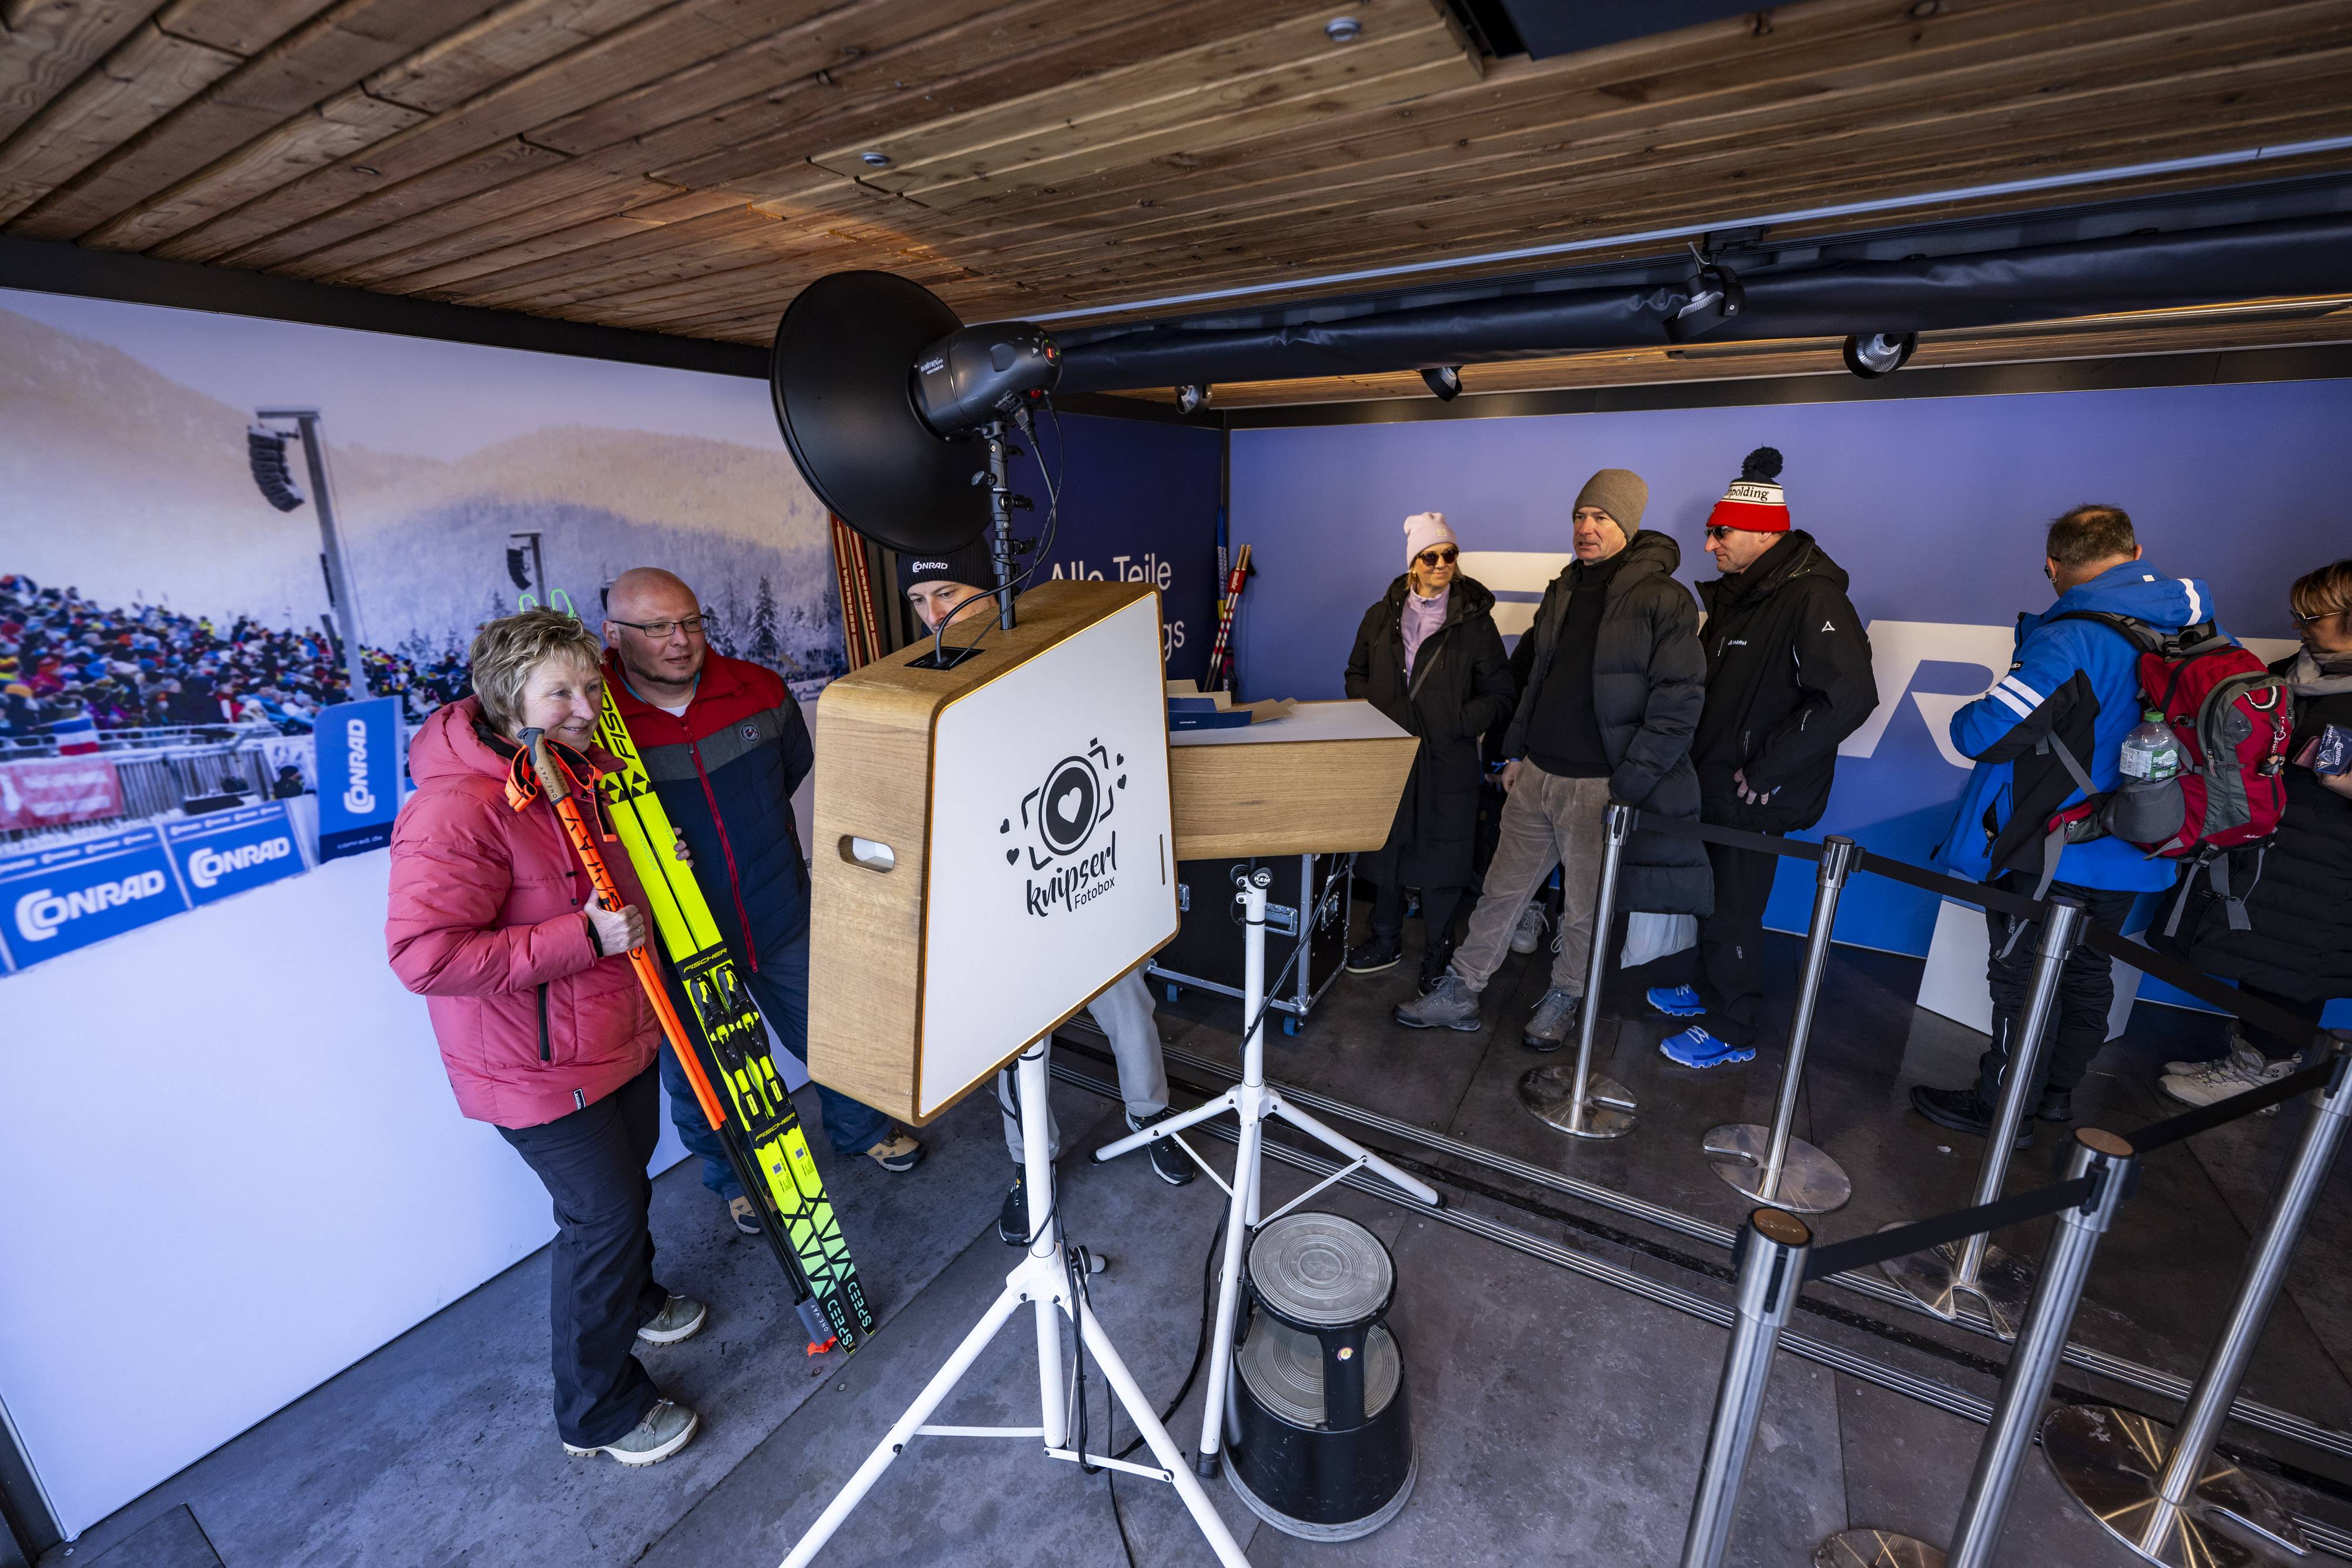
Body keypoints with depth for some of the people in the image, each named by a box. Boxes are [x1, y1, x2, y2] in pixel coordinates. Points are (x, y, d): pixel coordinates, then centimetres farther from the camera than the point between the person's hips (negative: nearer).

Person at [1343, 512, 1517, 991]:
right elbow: (1356, 675, 14)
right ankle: (1387, 942, 30)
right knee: (1384, 848, 12)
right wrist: (1375, 714, -3)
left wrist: (1458, 722, -14)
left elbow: (1499, 695, 0)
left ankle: (1437, 956, 23)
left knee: (1441, 858, 5)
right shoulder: (1382, 616, 6)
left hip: (1447, 760, -3)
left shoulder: (1475, 620, -3)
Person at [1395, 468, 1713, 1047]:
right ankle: (1458, 995, 23)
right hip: (1535, 775, 6)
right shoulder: (1563, 591, 11)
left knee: (1584, 910, 10)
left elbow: (1680, 697, -13)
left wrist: (1632, 783, -16)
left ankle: (1564, 999, 32)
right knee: (1501, 891, 12)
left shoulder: (1663, 599, -9)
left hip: (1599, 785, -5)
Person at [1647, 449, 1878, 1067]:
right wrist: (1697, 757, 8)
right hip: (1714, 782, 8)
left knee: (1733, 911, 2)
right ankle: (1708, 989, 39)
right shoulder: (1736, 592, 9)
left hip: (1754, 796, -8)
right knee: (1712, 896, 20)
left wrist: (1764, 770, -24)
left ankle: (1730, 1032, 19)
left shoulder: (1811, 598, -19)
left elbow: (1850, 695, -29)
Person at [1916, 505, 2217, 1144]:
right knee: (2088, 971, 20)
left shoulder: (2070, 641, -22)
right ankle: (2059, 1091, 35)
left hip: (2051, 855, -8)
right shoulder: (2186, 628, 2)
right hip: (2130, 852, 8)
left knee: (2023, 977, 4)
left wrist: (1965, 720, -7)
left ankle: (2002, 1106, 17)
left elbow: (1986, 731, -29)